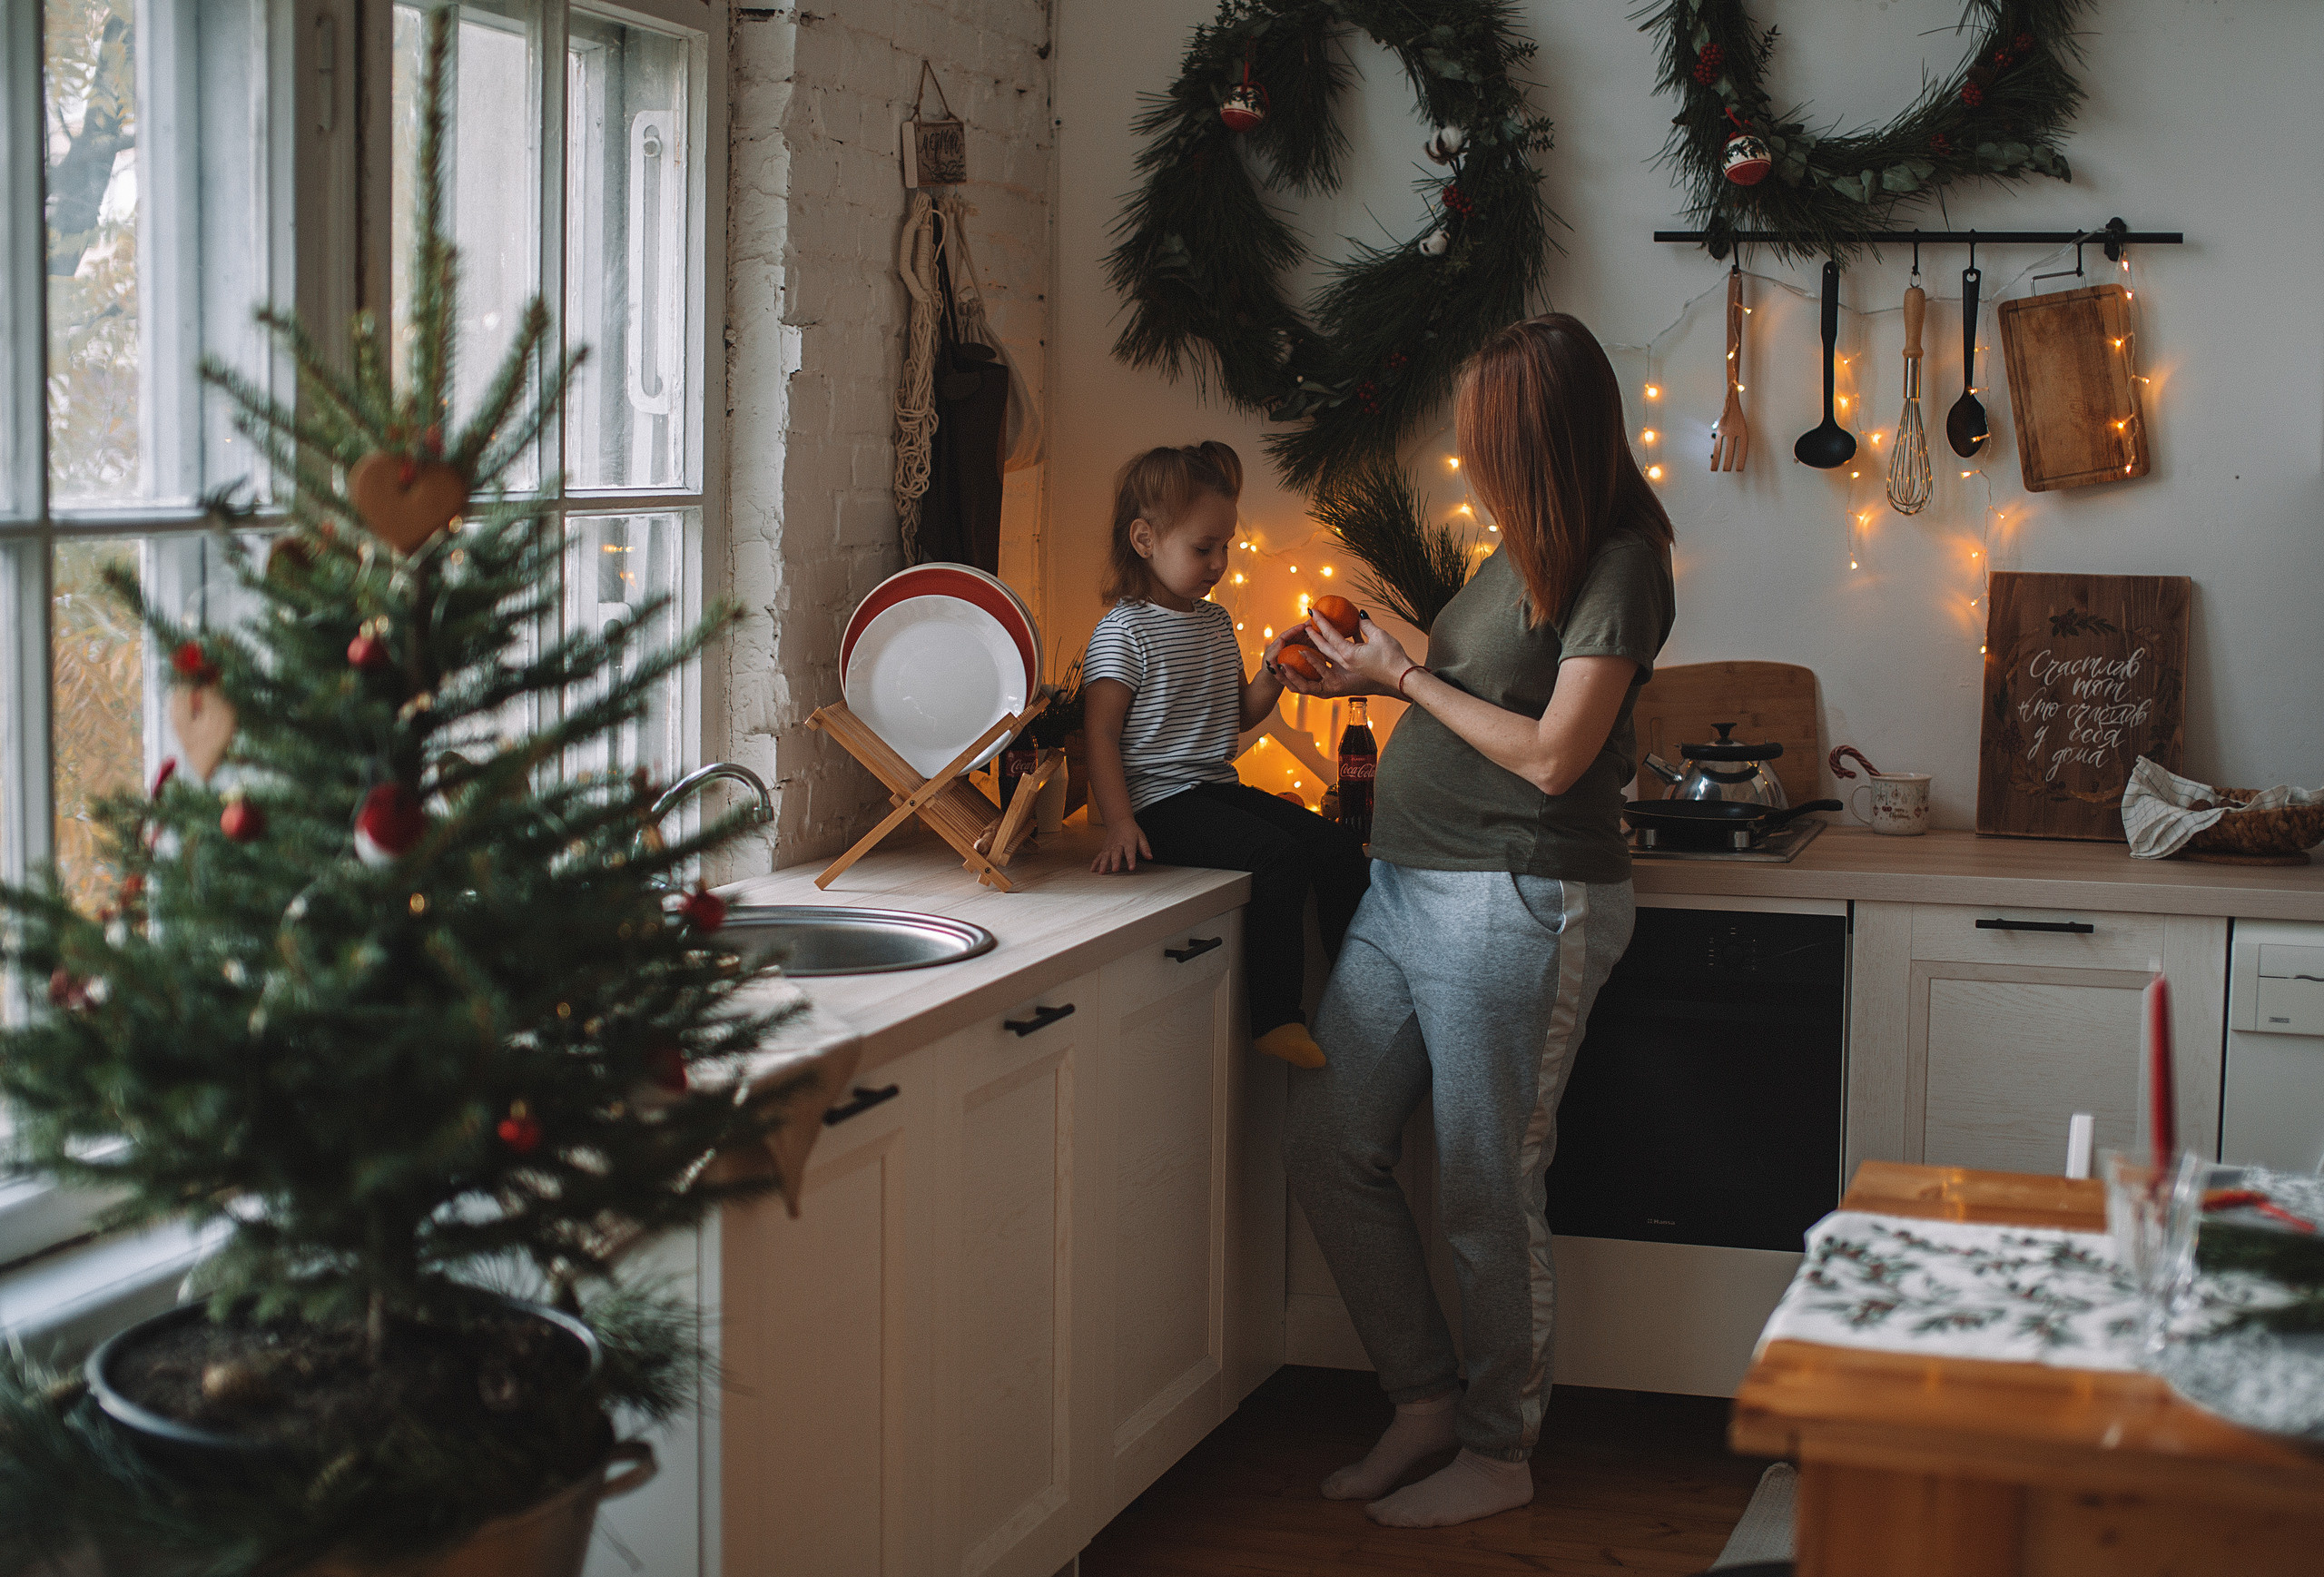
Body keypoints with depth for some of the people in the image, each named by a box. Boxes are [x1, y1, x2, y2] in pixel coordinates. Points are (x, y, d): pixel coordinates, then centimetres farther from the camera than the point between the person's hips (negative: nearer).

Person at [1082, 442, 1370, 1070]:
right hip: (1161, 800, -8)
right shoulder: (1123, 631, -11)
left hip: (1219, 789, 9)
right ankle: (1276, 1018, -19)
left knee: (1338, 849, -2)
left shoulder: (1216, 621, 14)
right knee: (1277, 857, -27)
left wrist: (1271, 672, 2)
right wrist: (1119, 823, -22)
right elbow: (1101, 735, -14)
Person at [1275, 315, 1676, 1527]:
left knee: (1487, 1195, 1)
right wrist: (1368, 676, 13)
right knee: (1328, 1144, 10)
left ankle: (1499, 1452, 18)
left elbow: (1552, 754, -17)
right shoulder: (1526, 551, 14)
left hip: (1517, 903, -9)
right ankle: (1426, 1398, 24)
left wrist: (1406, 677, -9)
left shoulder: (1619, 560, -12)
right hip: (1407, 885, 9)